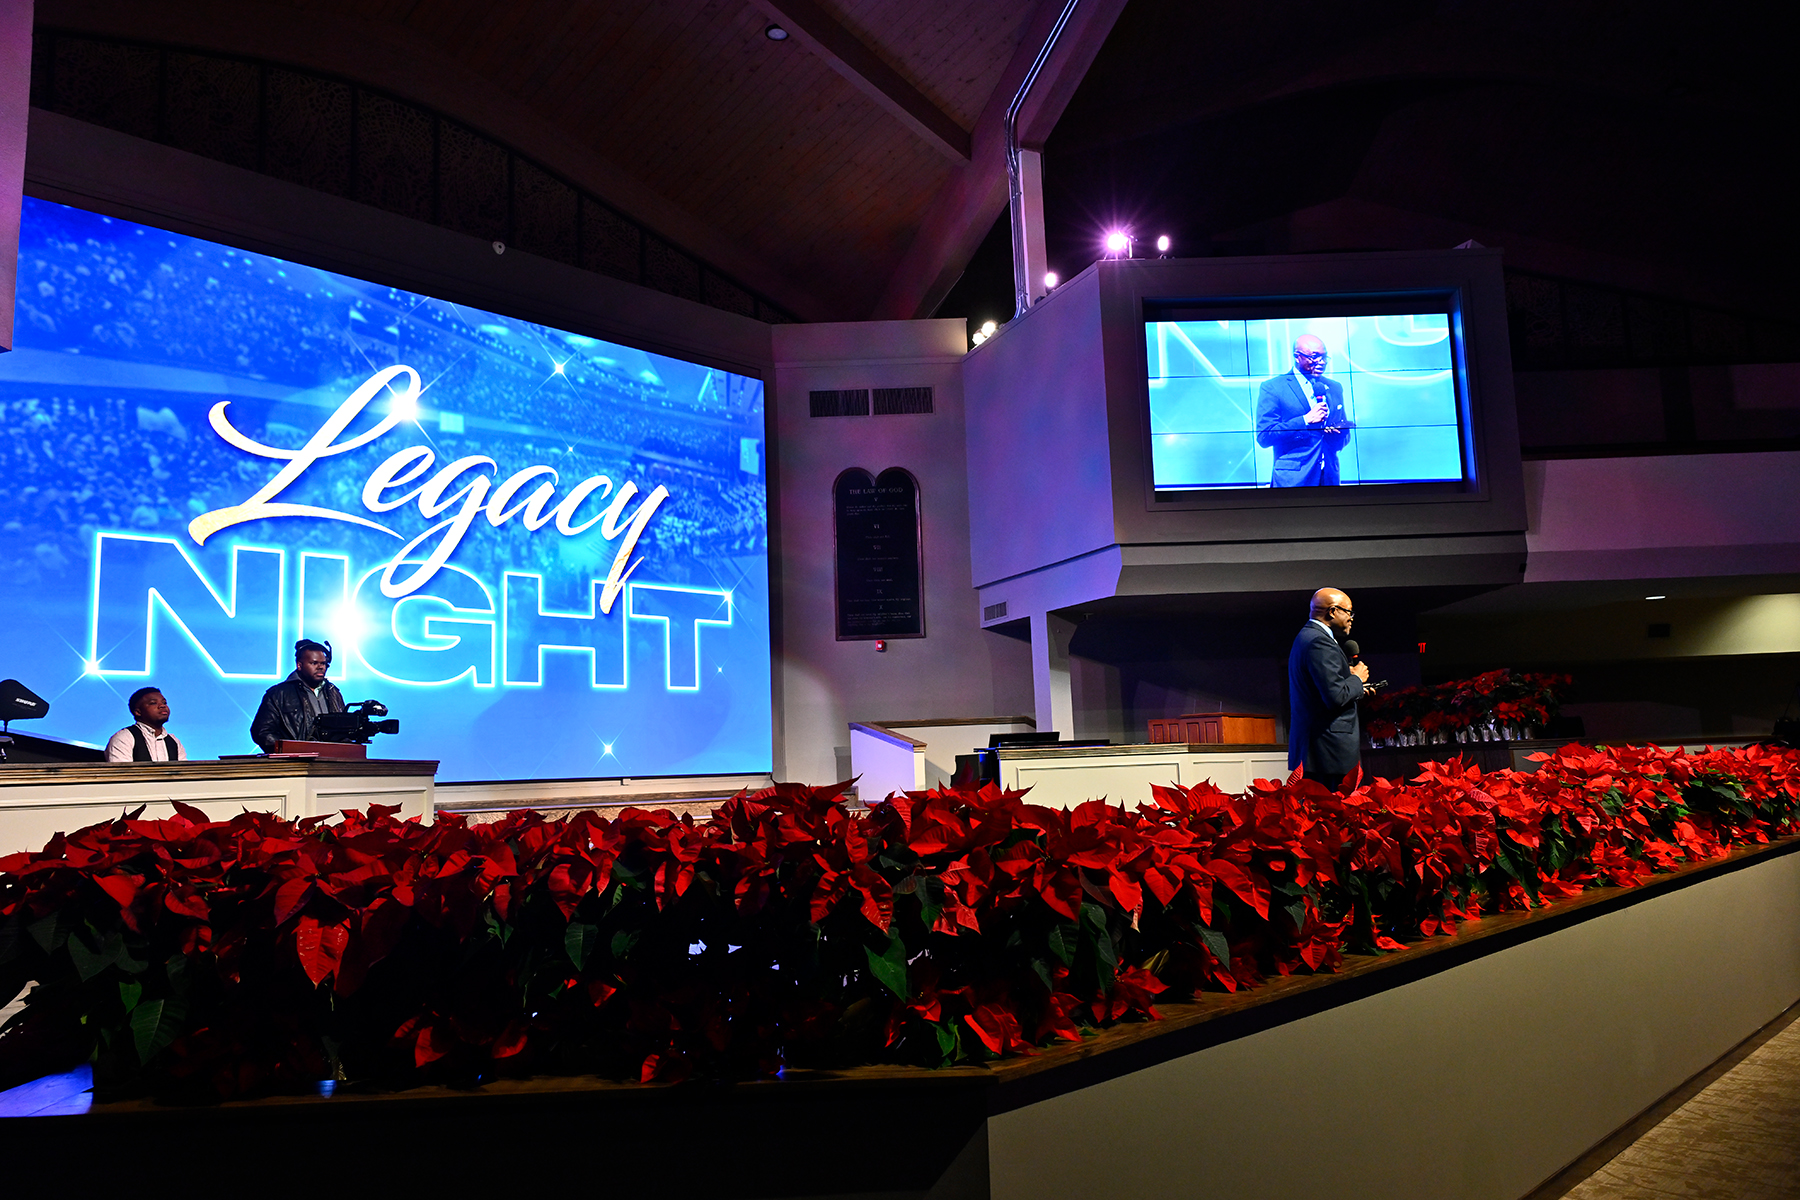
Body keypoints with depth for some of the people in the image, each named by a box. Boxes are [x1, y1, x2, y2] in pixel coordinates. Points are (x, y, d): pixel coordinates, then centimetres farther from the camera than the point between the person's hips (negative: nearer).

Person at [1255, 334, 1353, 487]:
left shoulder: (1335, 388, 16)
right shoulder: (1272, 387, -2)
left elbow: (1345, 436, 20)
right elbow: (1264, 437, -11)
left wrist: (1338, 433, -4)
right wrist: (1306, 420, -16)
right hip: (1292, 479, -5)